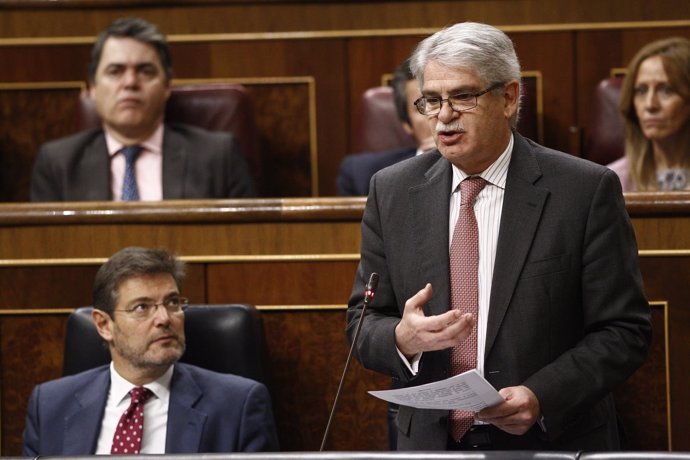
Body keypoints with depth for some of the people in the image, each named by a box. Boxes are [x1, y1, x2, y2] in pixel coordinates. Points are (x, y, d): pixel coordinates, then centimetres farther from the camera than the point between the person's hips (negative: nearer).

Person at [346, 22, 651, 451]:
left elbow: (624, 331, -9)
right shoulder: (392, 191, 0)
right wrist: (403, 339, -19)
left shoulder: (585, 190, -10)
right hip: (431, 442, 3)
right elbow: (364, 322, 3)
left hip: (551, 441, -2)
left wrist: (542, 398, -22)